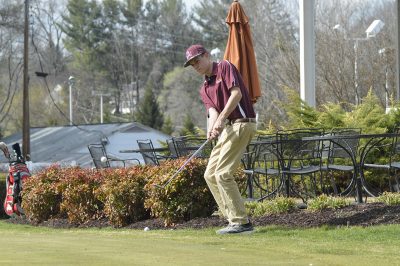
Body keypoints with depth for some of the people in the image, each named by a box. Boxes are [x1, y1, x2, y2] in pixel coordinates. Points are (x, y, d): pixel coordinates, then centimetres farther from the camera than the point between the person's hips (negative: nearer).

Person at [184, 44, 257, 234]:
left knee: (223, 174, -15)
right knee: (210, 174, 8)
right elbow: (213, 111, 3)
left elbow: (236, 93, -14)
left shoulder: (225, 67, -1)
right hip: (228, 128, 9)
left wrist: (222, 118, -23)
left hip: (241, 123, -9)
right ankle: (234, 218, 9)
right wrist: (211, 129, -19)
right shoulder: (204, 89, 20)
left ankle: (241, 222, -12)